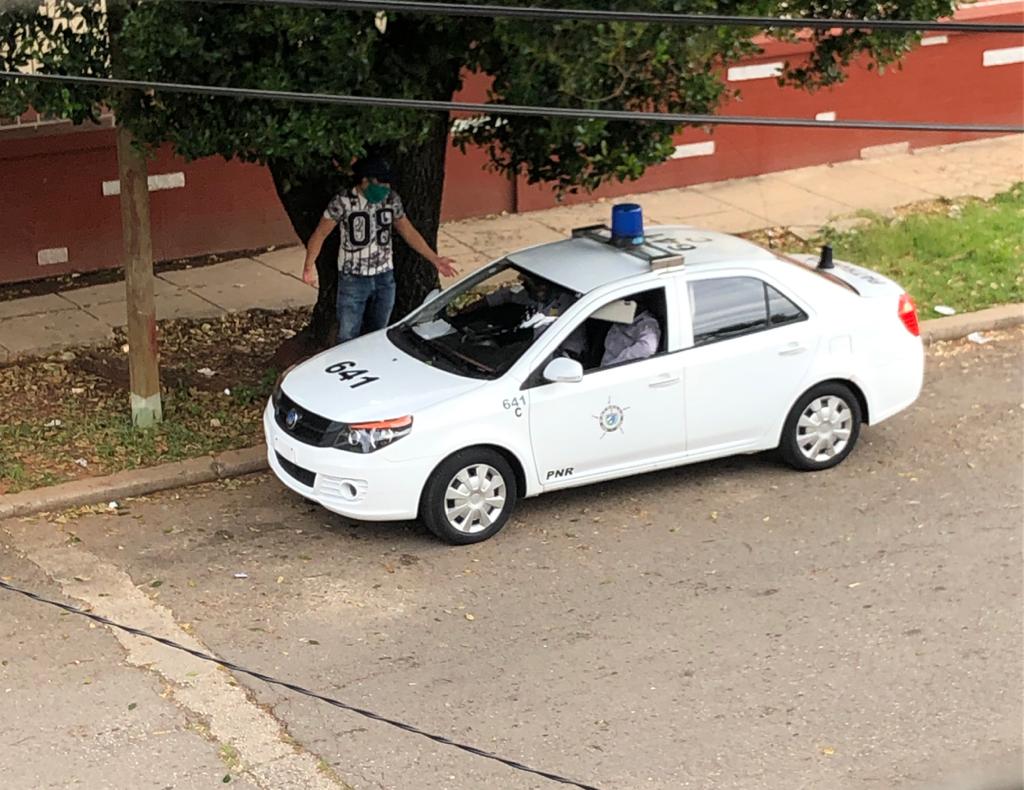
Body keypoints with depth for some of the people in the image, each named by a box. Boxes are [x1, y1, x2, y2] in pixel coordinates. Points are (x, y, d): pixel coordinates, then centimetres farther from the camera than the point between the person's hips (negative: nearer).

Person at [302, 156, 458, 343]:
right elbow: (320, 234, -10)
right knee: (348, 338, -1)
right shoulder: (343, 202, -16)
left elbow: (408, 232, 9)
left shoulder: (392, 199, -2)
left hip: (384, 279, 4)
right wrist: (309, 265, -21)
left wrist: (435, 259, 6)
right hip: (353, 280, -4)